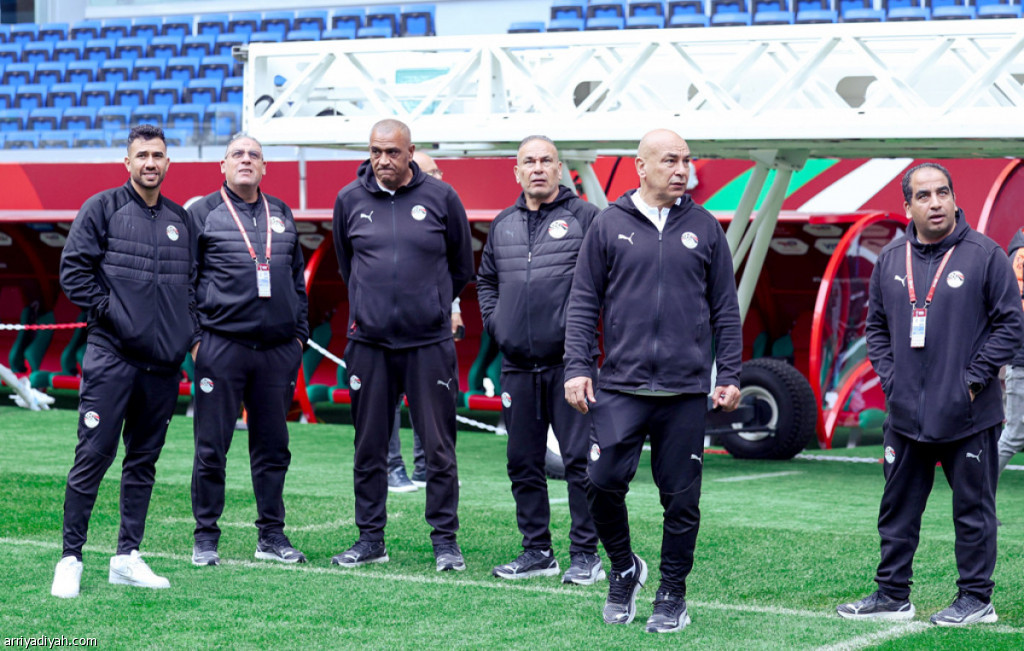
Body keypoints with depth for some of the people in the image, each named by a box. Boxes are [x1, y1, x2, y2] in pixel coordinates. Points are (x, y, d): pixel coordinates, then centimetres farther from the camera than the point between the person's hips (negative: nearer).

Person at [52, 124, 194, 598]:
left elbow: (190, 281, 22)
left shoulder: (180, 220, 15)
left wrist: (190, 329, 9)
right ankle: (71, 558, -2)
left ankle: (127, 557, 15)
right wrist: (108, 311, -11)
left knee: (144, 460, 9)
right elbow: (73, 272, -4)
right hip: (112, 356, -5)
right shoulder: (102, 209, 0)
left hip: (163, 361, 5)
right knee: (94, 457, -7)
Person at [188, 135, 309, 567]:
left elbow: (297, 279, 21)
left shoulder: (281, 215, 16)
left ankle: (271, 535, 16)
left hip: (278, 349, 4)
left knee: (273, 446, 8)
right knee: (212, 447, -1)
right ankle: (206, 537, 7)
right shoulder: (202, 214, 3)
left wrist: (299, 333, 13)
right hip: (222, 346, -4)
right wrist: (193, 338, -6)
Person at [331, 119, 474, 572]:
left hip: (430, 343, -2)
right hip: (369, 343, 2)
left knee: (439, 447, 0)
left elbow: (462, 266, 13)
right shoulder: (350, 200, 5)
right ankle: (370, 538, 17)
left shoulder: (440, 198, 0)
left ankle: (445, 539, 9)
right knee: (369, 448, 7)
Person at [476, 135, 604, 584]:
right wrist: (495, 324, 13)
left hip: (569, 362, -5)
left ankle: (585, 555, -1)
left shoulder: (584, 217, -1)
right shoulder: (503, 225, 16)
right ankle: (536, 551, 18)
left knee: (579, 460, -6)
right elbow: (485, 280, 27)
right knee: (523, 464, 9)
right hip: (518, 366, 6)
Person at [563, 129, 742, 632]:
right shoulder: (609, 225, 5)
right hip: (621, 386, -1)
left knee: (681, 500, 3)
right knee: (603, 482, -9)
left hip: (687, 392, 1)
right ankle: (623, 569, 15)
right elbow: (583, 302, 6)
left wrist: (729, 377, 5)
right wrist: (577, 368, -3)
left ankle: (672, 595, 16)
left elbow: (726, 309, 11)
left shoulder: (704, 229, 8)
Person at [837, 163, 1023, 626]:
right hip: (906, 415, 4)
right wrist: (889, 378, 3)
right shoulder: (891, 260, 8)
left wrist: (974, 379, -9)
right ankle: (892, 595, 19)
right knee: (897, 509, 10)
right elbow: (877, 325, 16)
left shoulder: (985, 255, -6)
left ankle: (976, 599, 13)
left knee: (973, 510, 4)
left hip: (968, 417, -4)